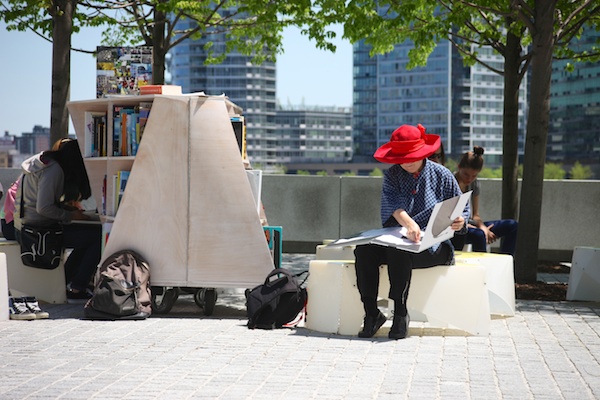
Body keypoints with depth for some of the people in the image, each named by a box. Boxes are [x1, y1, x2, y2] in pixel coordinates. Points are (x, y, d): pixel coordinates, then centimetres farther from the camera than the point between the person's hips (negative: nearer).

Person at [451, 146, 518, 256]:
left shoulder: (474, 184, 9)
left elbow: (475, 215, 11)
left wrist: (482, 227, -14)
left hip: (470, 225, 8)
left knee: (512, 226, -5)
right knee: (478, 234, -39)